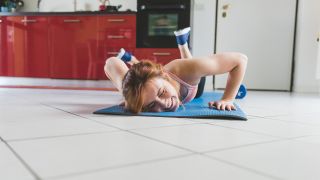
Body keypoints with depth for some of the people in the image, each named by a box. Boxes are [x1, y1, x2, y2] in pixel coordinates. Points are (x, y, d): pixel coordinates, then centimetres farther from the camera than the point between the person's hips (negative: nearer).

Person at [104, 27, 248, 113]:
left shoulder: (185, 71, -50)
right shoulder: (140, 91, -48)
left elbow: (240, 59, -39)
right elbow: (111, 63, -29)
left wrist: (227, 99, -44)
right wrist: (131, 101, -33)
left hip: (191, 82, 1)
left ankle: (182, 41, 53)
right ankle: (129, 60, 53)